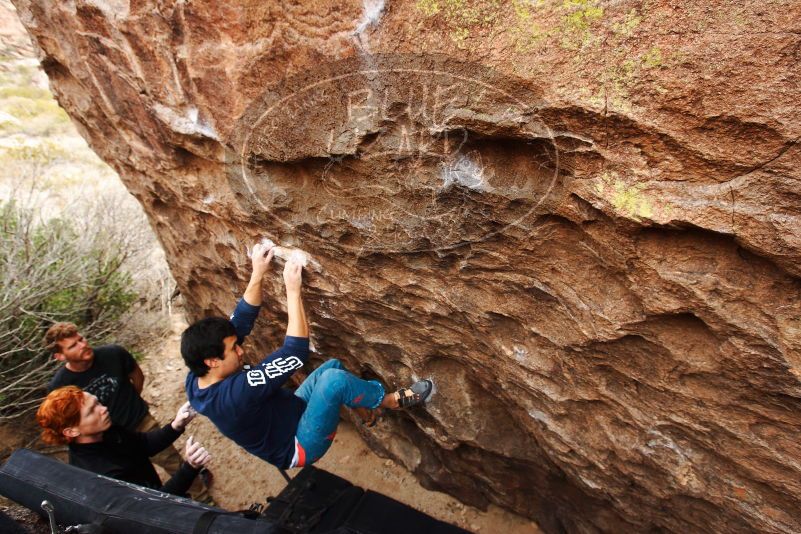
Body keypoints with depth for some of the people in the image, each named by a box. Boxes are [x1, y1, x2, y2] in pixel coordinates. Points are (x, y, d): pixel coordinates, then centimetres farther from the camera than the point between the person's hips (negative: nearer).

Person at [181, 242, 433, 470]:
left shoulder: (197, 379, -10)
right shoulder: (233, 394, -37)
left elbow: (240, 321, -6)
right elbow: (295, 352, -40)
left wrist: (257, 273, -13)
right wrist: (293, 290, -36)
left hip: (289, 416, 9)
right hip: (296, 447, -9)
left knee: (332, 365, 7)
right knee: (334, 379, -29)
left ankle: (365, 404, 27)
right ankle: (390, 400, -4)